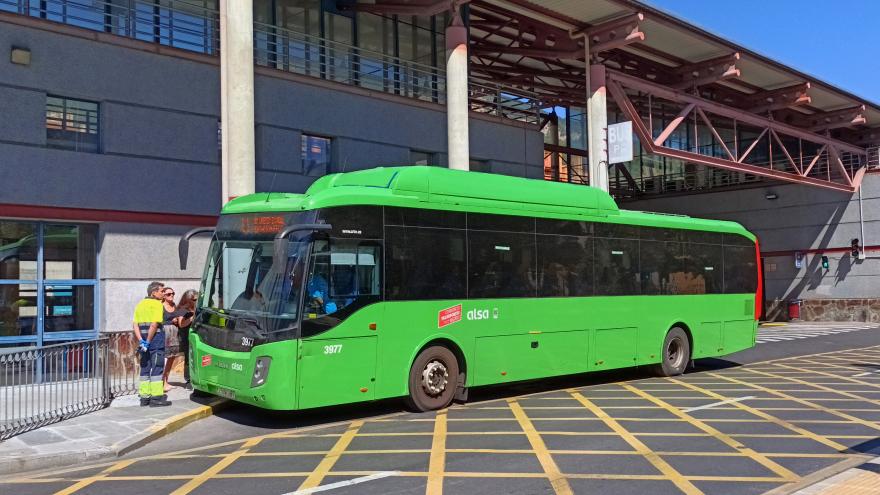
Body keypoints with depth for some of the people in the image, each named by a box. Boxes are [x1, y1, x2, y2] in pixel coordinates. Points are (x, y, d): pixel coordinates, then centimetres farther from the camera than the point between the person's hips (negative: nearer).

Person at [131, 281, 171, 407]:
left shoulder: (140, 304, 16)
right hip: (155, 337, -8)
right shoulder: (157, 304, -8)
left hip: (144, 337, 8)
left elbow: (135, 324, 8)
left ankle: (144, 397, 17)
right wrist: (148, 341, -13)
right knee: (157, 368, -4)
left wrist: (140, 340, 0)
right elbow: (154, 324, -19)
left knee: (145, 367, 13)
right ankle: (156, 397, -3)